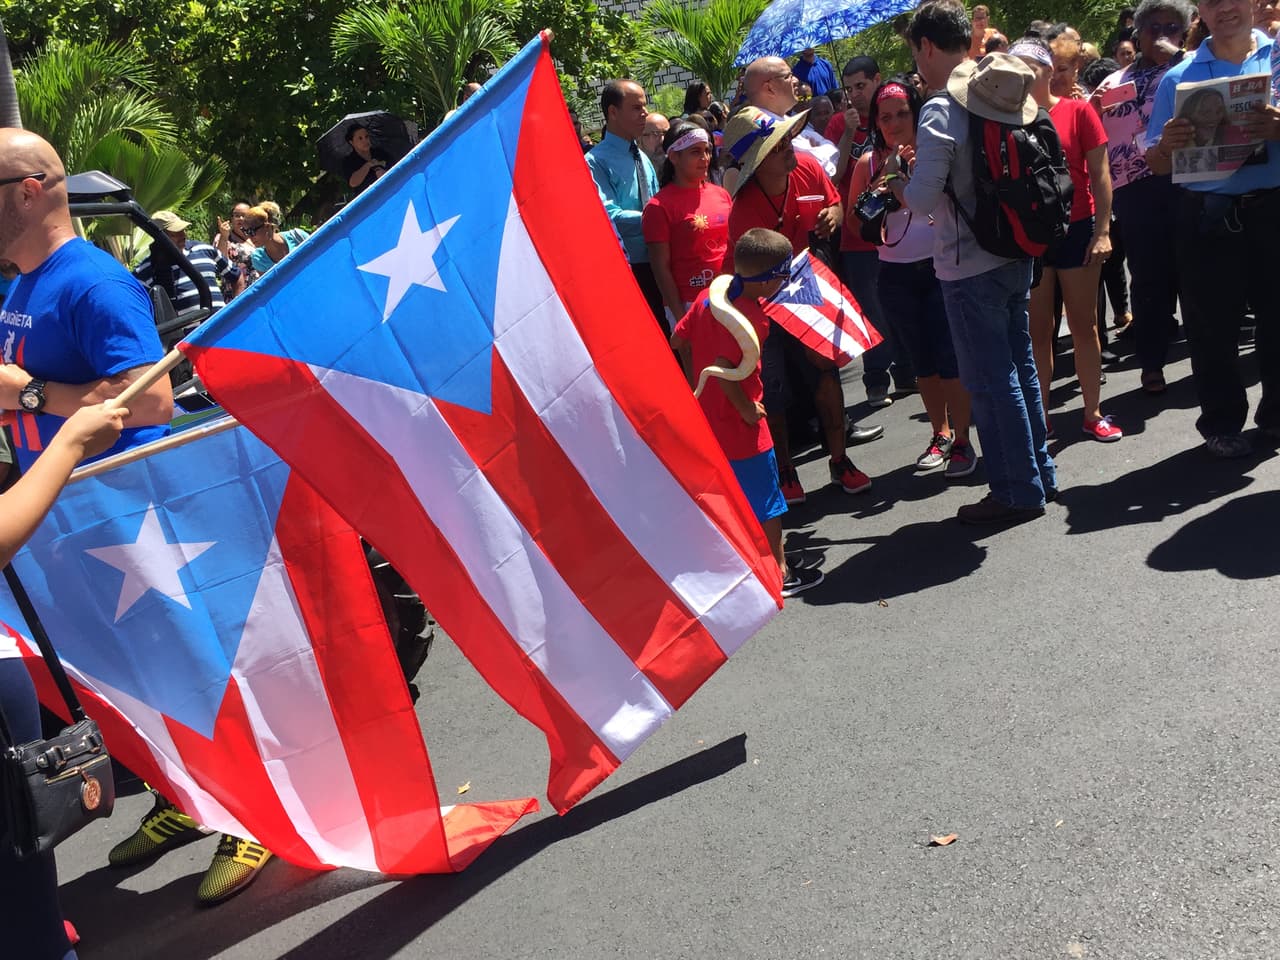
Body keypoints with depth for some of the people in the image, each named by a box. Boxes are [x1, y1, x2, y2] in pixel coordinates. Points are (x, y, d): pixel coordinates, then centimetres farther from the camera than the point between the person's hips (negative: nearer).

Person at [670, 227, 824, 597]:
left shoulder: (710, 294, 1)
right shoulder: (751, 317, -24)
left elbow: (679, 339, 9)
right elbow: (723, 368, -32)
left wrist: (696, 383, 16)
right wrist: (747, 408, -19)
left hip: (705, 414, 8)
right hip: (740, 425, -8)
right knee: (766, 500, 6)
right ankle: (781, 574, 18)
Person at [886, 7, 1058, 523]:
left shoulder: (940, 111, -18)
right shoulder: (1004, 98, 6)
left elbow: (922, 200, -21)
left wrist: (893, 175, 0)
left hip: (969, 268, -8)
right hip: (1015, 255, 8)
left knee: (989, 382, 2)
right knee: (1019, 368, 18)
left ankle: (1018, 492, 11)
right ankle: (1040, 474, 30)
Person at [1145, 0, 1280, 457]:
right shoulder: (1179, 77, 7)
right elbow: (1157, 164, 7)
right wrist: (1167, 144, -16)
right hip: (1206, 218, 0)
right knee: (1211, 326, 5)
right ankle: (1222, 423, 18)